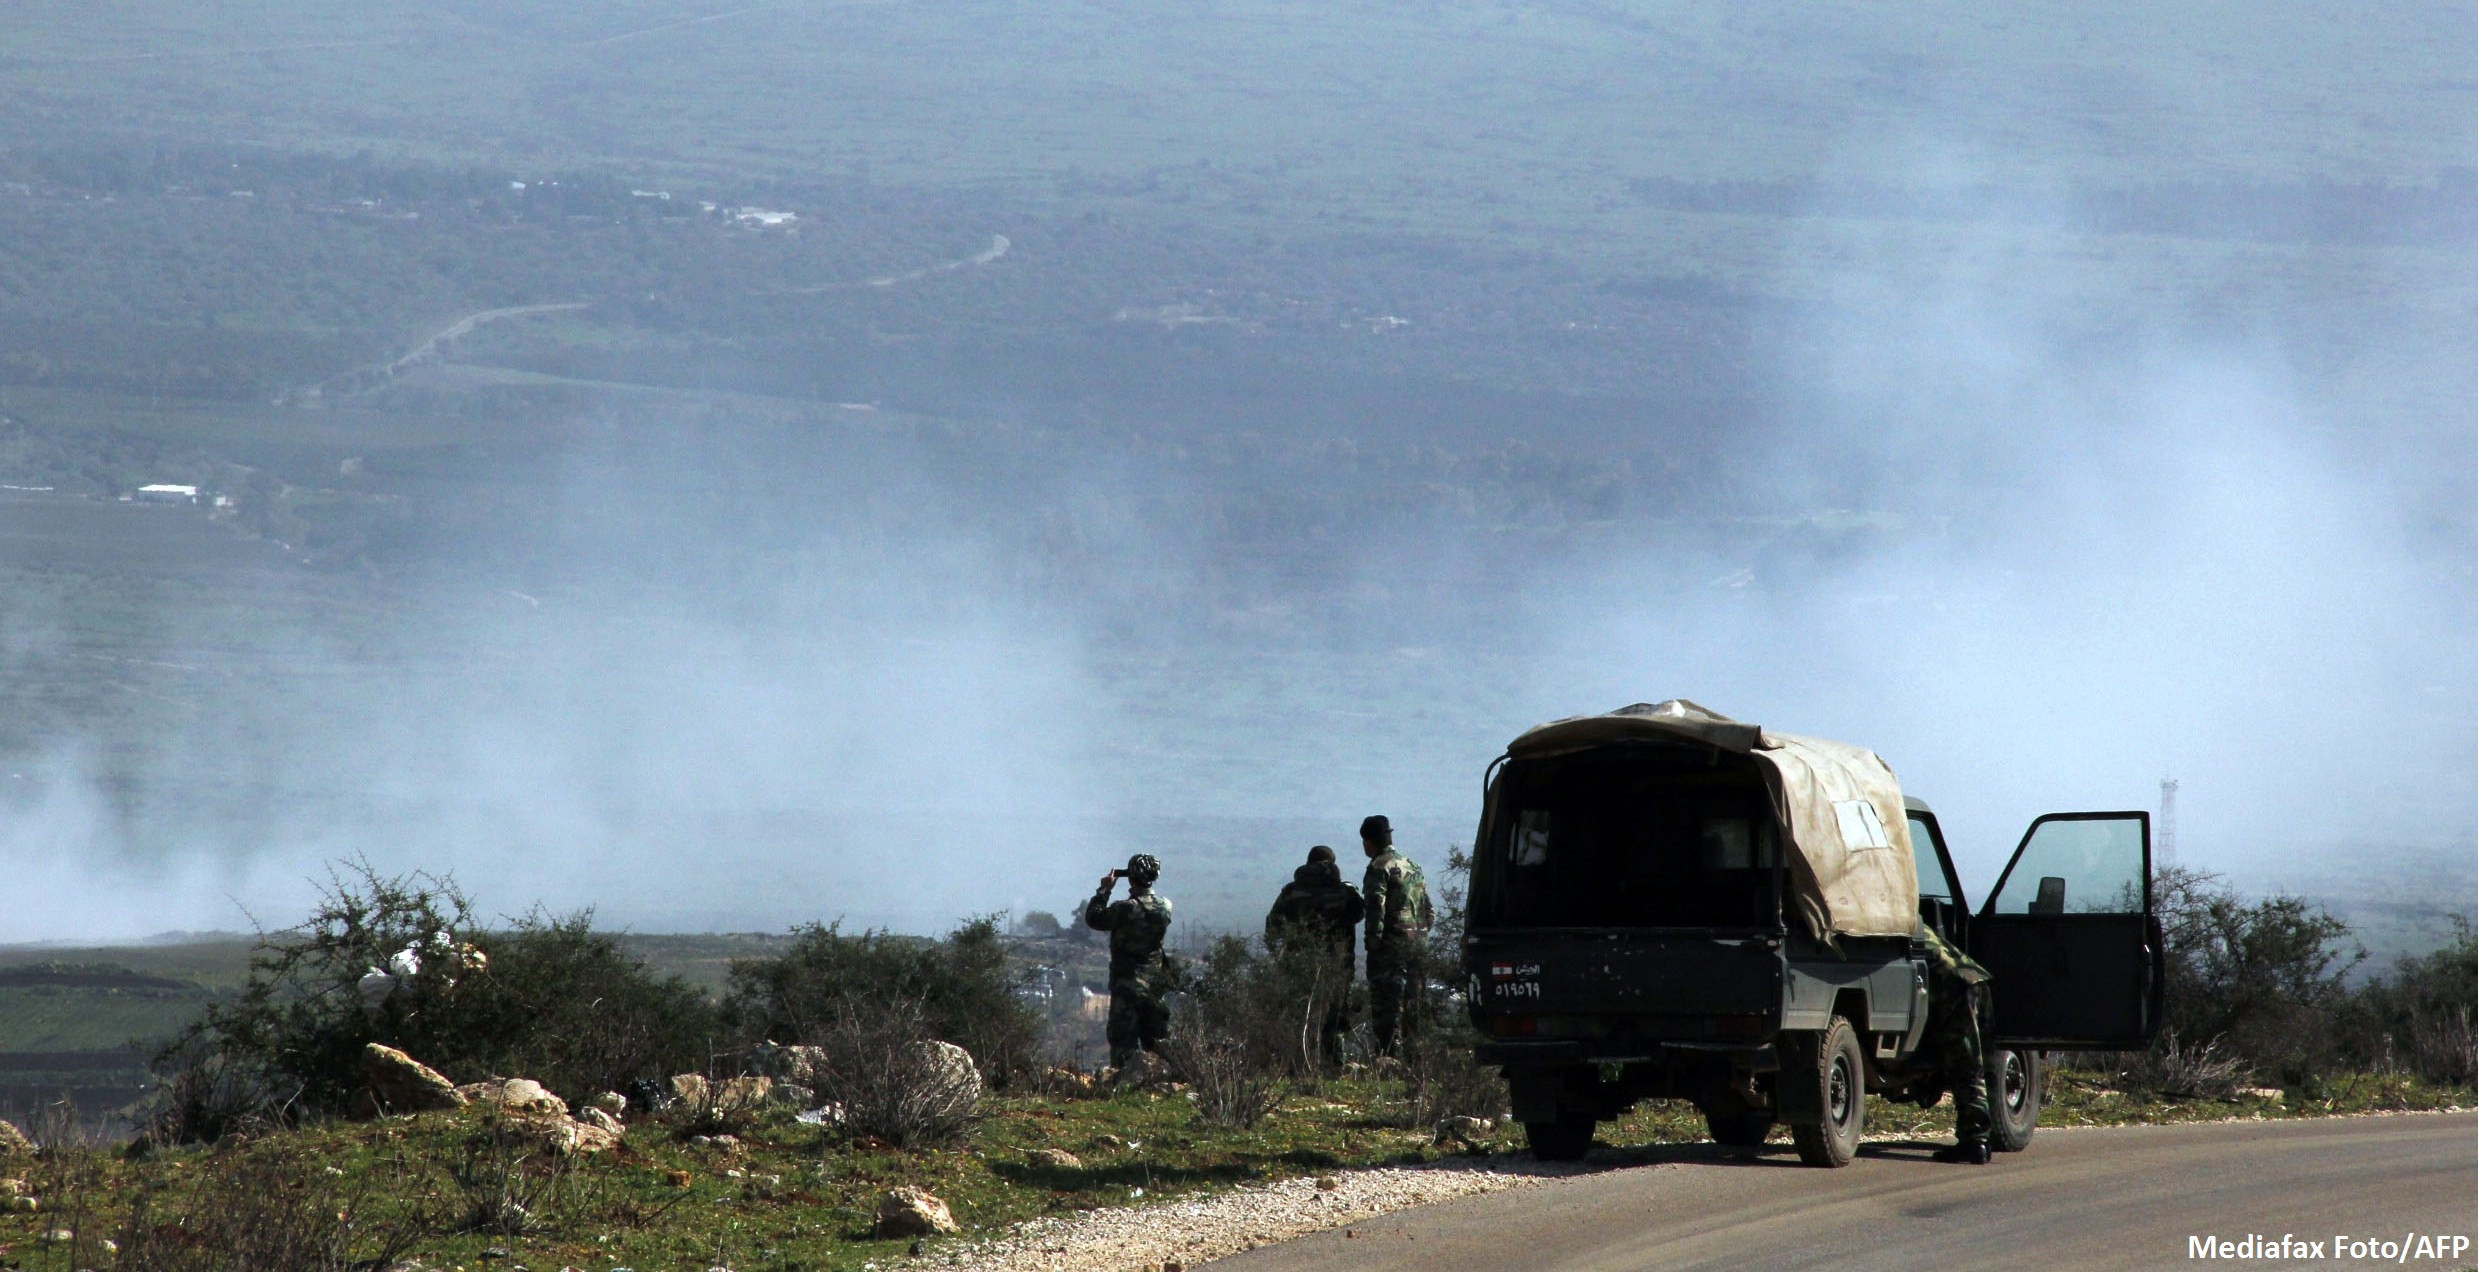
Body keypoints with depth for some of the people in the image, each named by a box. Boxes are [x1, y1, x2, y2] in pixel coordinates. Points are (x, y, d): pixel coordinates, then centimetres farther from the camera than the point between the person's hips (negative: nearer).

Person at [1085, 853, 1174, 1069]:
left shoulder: (1125, 909, -18)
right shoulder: (1164, 908, -3)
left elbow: (1093, 918, -6)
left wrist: (1104, 890, 2)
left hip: (1127, 986, -5)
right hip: (1156, 985, 5)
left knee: (1124, 1042, -2)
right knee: (1155, 1041, 14)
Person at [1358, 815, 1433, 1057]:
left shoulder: (1379, 867, -7)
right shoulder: (1412, 866, 19)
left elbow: (1376, 907, -16)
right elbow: (1428, 909, 21)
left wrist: (1373, 942, -16)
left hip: (1391, 945, -8)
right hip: (1418, 943, 8)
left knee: (1386, 1004, -9)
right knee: (1411, 1005, 11)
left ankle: (1388, 1055, -16)